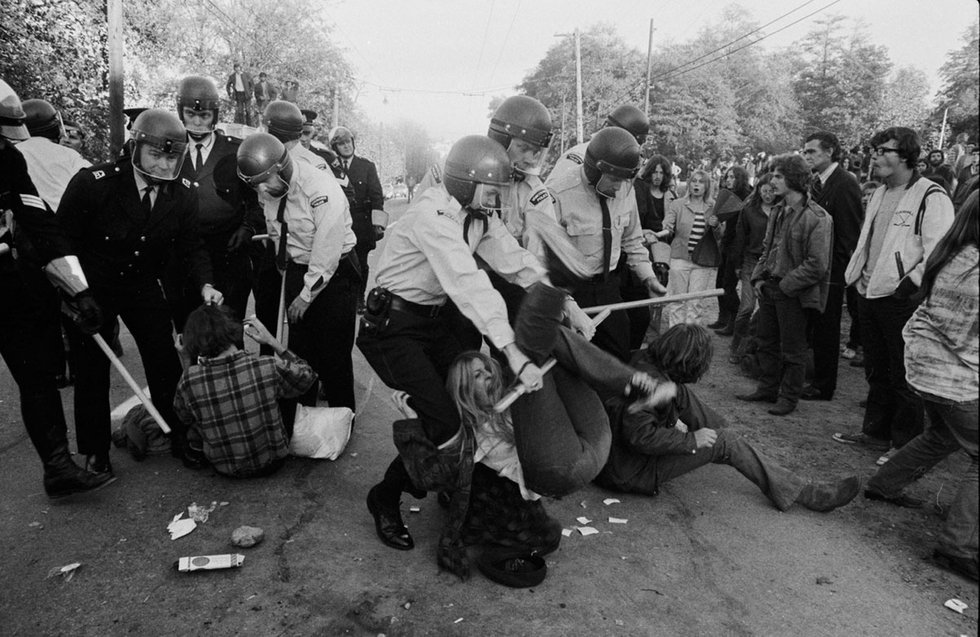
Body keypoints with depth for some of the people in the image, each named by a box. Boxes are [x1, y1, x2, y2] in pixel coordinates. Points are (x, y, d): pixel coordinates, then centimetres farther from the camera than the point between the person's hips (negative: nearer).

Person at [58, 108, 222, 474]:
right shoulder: (93, 183, -21)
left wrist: (205, 285, -21)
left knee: (166, 364, 3)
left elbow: (191, 246, -4)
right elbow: (61, 240, -14)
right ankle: (95, 452, 24)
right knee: (91, 372, 6)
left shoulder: (183, 195, -10)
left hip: (142, 286, 3)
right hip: (90, 290, -3)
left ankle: (180, 439, 20)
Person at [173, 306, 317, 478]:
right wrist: (272, 341, -5)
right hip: (272, 462, -1)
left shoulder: (188, 382, -23)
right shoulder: (268, 367, -27)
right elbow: (307, 377, -4)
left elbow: (183, 418, 0)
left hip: (225, 469, 1)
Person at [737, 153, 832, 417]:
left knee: (792, 350, 6)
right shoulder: (778, 212, 9)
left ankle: (789, 398, 20)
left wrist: (786, 284, -17)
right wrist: (759, 277, 5)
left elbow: (817, 266, -19)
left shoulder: (817, 218, -16)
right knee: (766, 341, 17)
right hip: (769, 287, 8)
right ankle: (767, 389, 31)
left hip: (793, 293, -8)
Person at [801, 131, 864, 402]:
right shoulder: (815, 182, 11)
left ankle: (823, 386, 16)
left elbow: (850, 231, -16)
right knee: (808, 327, 12)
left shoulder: (845, 183, -13)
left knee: (825, 329, 3)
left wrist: (842, 265, -16)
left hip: (830, 270, -7)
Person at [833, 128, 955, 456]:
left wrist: (910, 283, -18)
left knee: (904, 376, 3)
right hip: (869, 294, 8)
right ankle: (876, 432, 31)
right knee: (876, 371, 17)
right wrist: (856, 275, 11)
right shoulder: (879, 194, 15)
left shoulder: (931, 197, -11)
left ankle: (907, 445, 16)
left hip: (902, 299, -8)